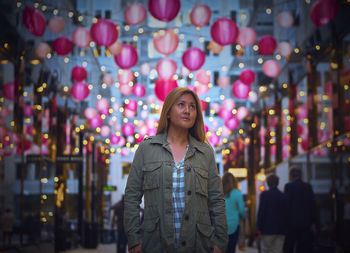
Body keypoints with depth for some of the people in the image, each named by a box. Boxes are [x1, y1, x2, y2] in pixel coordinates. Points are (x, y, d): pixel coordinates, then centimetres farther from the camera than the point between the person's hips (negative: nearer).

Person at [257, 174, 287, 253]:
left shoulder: (264, 194, -6)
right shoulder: (283, 196, 5)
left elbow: (261, 212, -9)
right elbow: (286, 214, 7)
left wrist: (260, 228, -3)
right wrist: (284, 229, 13)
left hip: (267, 229, -4)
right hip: (280, 230, 4)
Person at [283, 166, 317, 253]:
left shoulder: (289, 186, -6)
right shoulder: (308, 186, 8)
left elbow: (287, 204, -9)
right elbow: (313, 206, 8)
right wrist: (313, 223, 12)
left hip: (292, 223, -4)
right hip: (305, 223, 5)